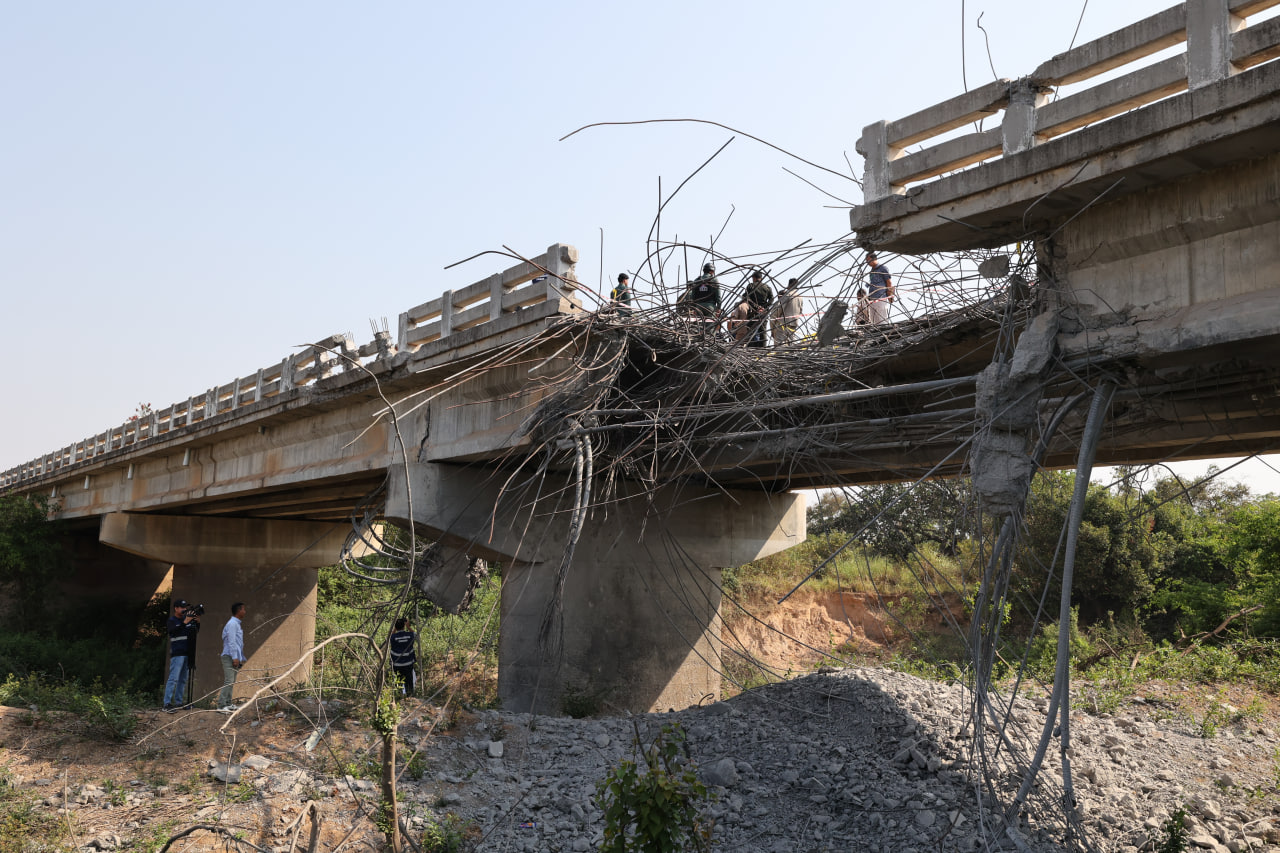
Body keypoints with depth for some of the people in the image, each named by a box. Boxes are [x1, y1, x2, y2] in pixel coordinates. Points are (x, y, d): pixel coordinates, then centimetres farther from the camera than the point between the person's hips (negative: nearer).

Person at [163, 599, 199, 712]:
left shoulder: (187, 618, 15)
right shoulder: (172, 620, -3)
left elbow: (196, 631, 17)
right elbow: (173, 631, -21)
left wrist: (197, 622, -2)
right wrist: (185, 622, -29)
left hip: (187, 653, 7)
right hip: (177, 653, -7)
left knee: (183, 679, 10)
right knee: (173, 678, -12)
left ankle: (179, 702, 16)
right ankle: (167, 704, -12)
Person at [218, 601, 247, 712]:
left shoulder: (237, 624, 19)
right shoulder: (232, 624, -11)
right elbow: (231, 642, -17)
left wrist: (242, 658, 24)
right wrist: (235, 657, -19)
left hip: (236, 657, 10)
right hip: (229, 657, -10)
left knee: (232, 682, 9)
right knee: (229, 681, -13)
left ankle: (228, 704, 12)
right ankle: (221, 705, -13)